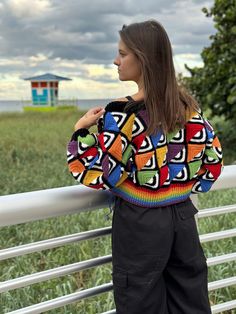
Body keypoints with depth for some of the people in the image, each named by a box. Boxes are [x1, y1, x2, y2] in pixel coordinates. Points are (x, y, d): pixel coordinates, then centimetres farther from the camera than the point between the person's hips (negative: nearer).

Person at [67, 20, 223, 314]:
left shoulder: (123, 113, -18)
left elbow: (97, 174, -17)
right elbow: (213, 158, 8)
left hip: (141, 224, -6)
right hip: (183, 217, 6)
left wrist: (81, 130, -7)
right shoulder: (188, 105, 1)